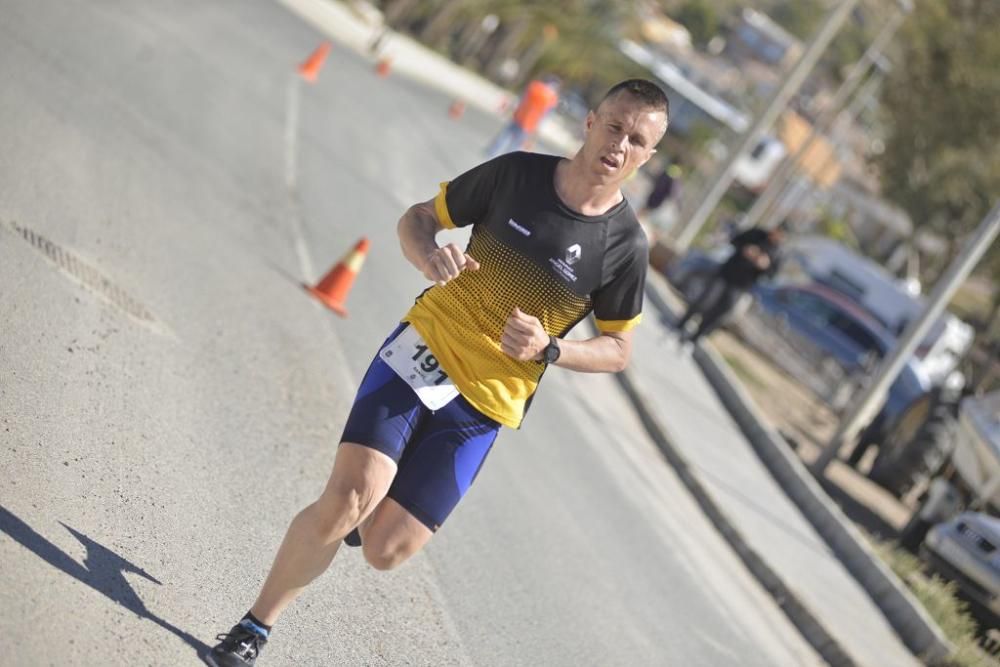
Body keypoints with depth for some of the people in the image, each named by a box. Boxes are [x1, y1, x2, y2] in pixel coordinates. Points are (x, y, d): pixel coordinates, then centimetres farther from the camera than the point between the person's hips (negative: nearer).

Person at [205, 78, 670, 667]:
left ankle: (349, 512, 28)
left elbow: (618, 350, 4)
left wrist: (547, 348, -14)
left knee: (384, 550, -7)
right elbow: (419, 217, 7)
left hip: (484, 407, 1)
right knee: (348, 498, -18)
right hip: (421, 352, -1)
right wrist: (427, 255, -16)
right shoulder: (516, 173, -4)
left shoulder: (626, 246, -7)